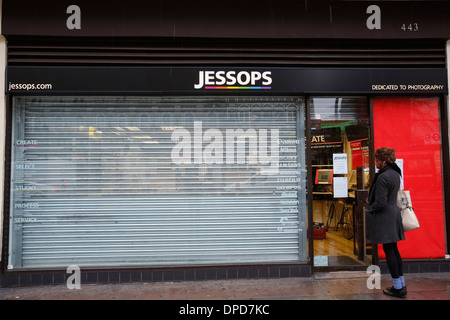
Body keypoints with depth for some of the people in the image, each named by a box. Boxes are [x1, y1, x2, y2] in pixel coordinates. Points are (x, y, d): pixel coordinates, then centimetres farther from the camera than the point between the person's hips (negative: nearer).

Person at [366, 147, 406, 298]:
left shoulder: (383, 177, -20)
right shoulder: (395, 174, 10)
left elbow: (381, 202, -22)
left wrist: (369, 210, -5)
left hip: (384, 216, -9)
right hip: (394, 213, 9)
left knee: (388, 250, -1)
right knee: (394, 249, 15)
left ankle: (398, 288, 7)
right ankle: (401, 285, 22)